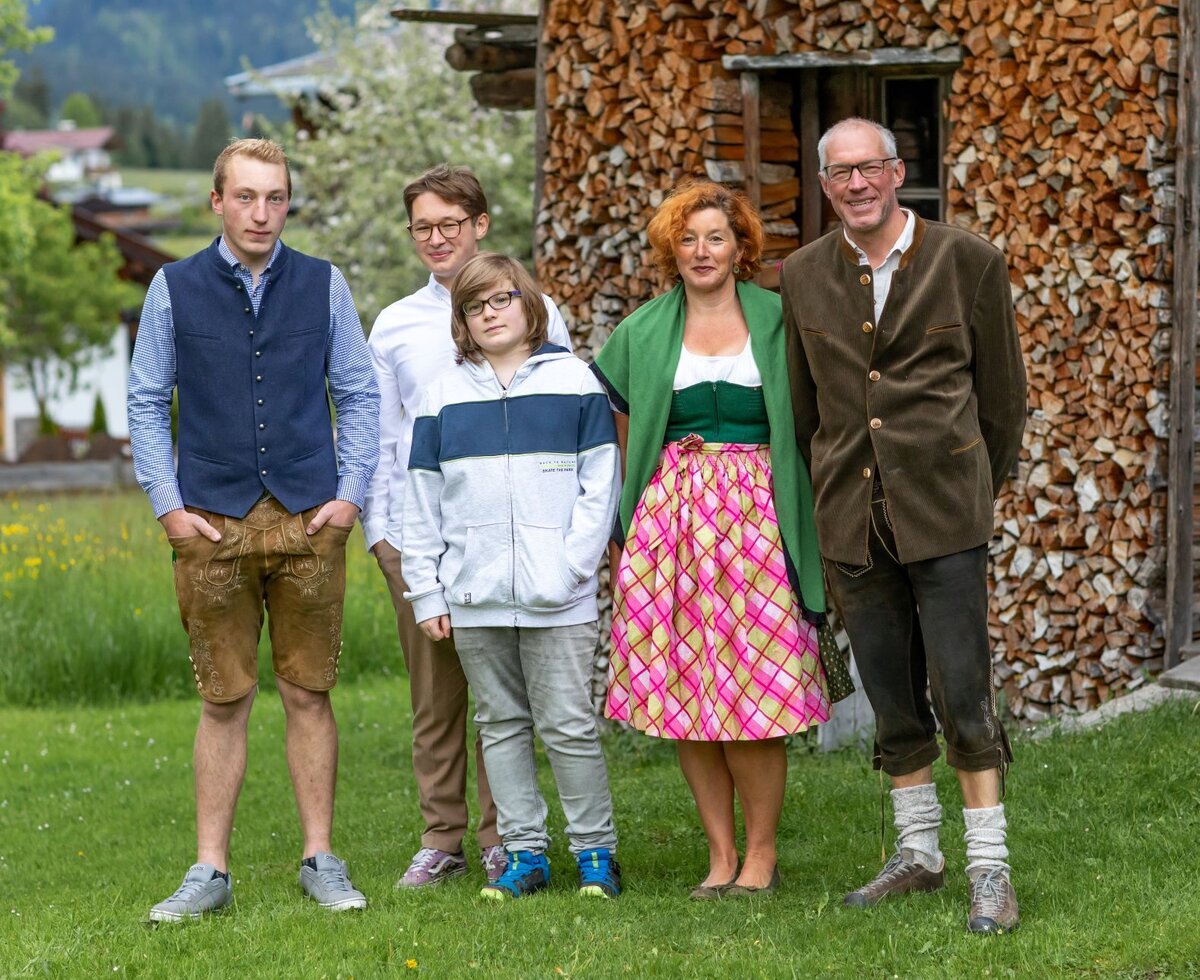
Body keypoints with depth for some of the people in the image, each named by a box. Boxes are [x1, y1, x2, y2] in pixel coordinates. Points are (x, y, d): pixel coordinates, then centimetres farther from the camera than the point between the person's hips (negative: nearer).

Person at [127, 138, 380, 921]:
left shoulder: (323, 286, 6)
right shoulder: (175, 289, 4)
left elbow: (360, 394, 10)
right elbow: (146, 404, 8)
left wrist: (351, 494, 0)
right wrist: (168, 505, 0)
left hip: (310, 523, 1)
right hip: (213, 525, 0)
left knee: (310, 694, 4)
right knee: (224, 700, 2)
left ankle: (321, 862, 12)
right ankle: (211, 872, 8)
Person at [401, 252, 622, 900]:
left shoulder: (572, 380, 4)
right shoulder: (445, 395, 11)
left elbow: (600, 482, 2)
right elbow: (422, 501, 12)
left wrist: (574, 564, -8)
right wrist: (425, 592, 7)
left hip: (555, 596, -3)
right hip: (474, 594, 3)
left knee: (568, 724, -4)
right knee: (500, 724, 7)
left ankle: (595, 851, 6)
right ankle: (524, 852, 13)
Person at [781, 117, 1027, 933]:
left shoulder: (968, 262, -4)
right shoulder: (803, 277, 5)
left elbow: (1004, 396, 4)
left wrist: (973, 494, 10)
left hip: (943, 513, -3)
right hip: (852, 523, 3)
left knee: (962, 691, -6)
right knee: (892, 701, 10)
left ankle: (991, 867, 0)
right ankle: (918, 854, 22)